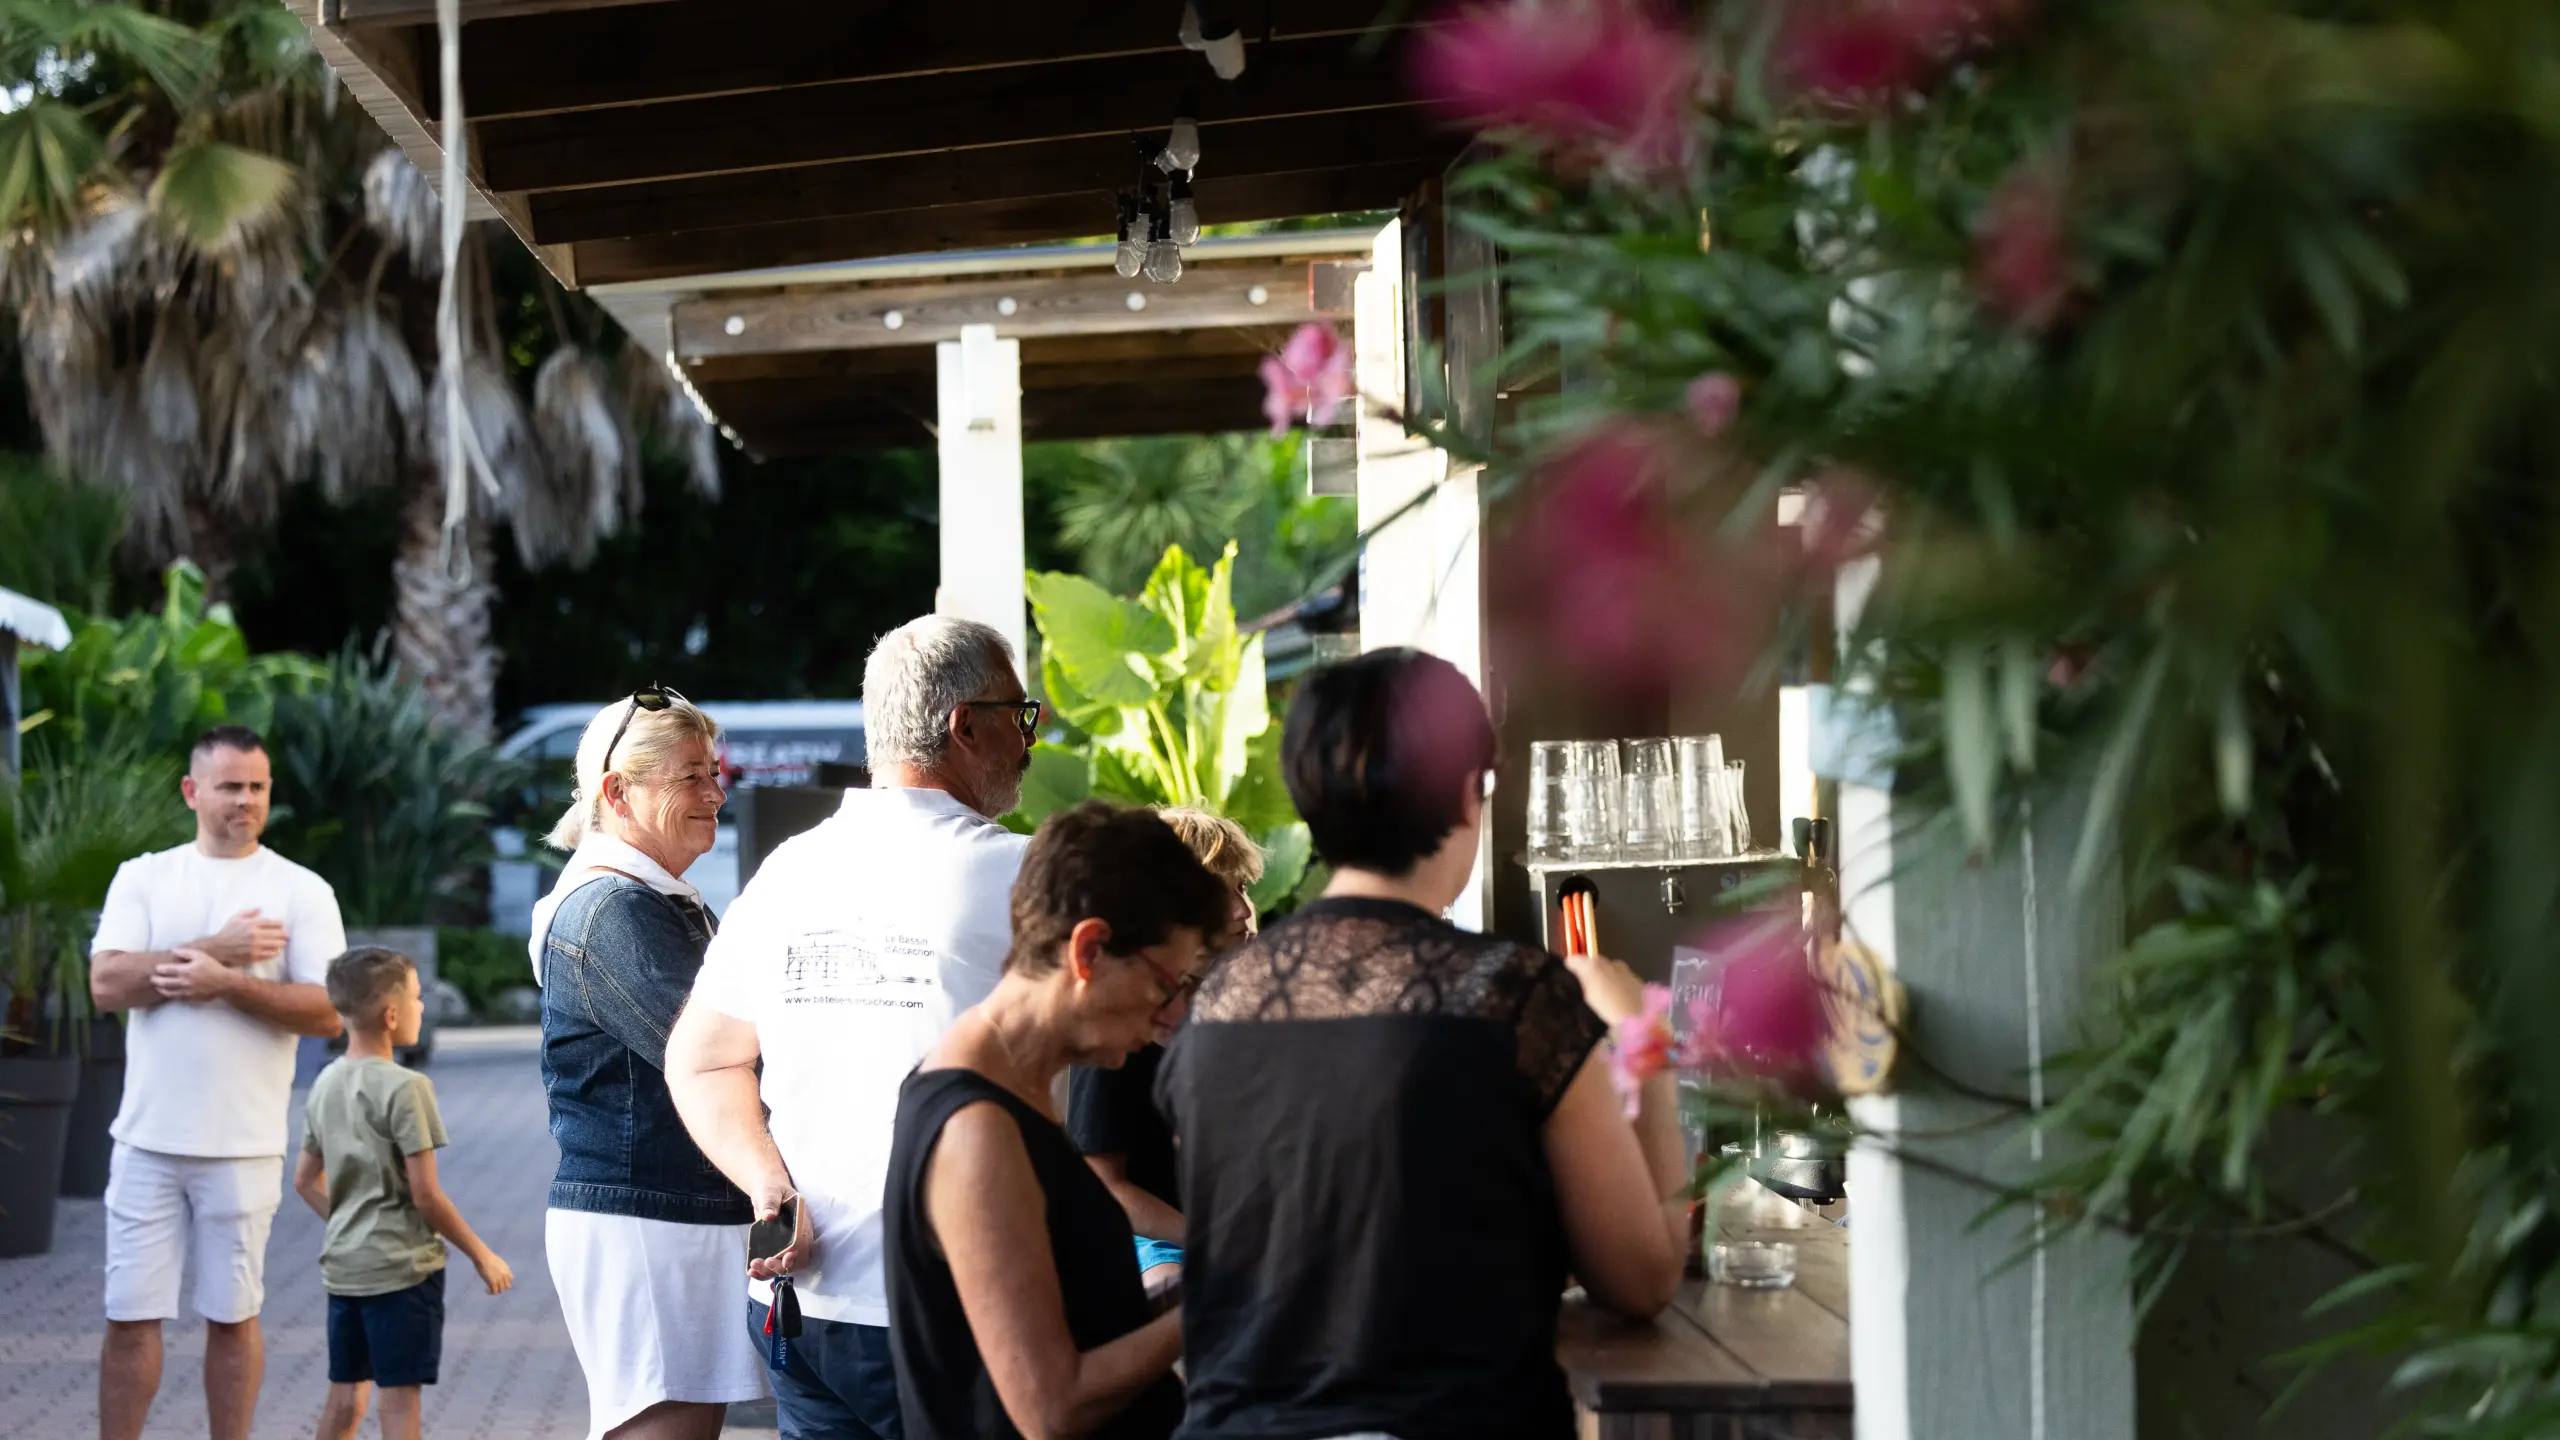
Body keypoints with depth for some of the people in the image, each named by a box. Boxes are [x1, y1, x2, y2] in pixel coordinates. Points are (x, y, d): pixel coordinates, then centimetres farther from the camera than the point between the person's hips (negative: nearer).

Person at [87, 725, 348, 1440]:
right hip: (147, 1138, 1)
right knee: (130, 1315, 4)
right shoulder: (143, 877, 7)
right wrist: (216, 948, -13)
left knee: (233, 1316, 6)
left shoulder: (302, 890, 1)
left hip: (243, 1145, -1)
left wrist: (229, 983, -17)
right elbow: (107, 984, -7)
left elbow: (327, 1012, -7)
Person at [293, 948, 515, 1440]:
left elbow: (305, 1182, 14)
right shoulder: (404, 1088, -15)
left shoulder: (325, 1084, 7)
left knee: (345, 1392, 13)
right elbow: (425, 1194, -16)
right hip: (401, 1265, -7)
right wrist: (482, 1256, -6)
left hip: (342, 1265, 7)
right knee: (400, 1395, -2)